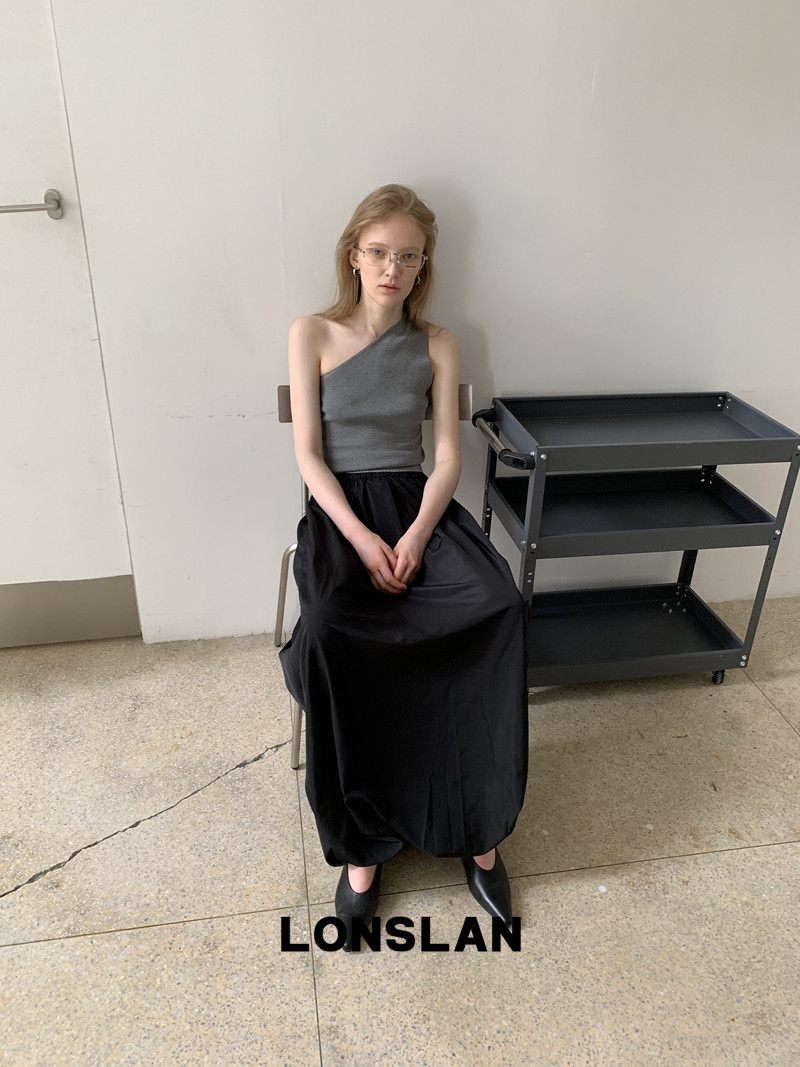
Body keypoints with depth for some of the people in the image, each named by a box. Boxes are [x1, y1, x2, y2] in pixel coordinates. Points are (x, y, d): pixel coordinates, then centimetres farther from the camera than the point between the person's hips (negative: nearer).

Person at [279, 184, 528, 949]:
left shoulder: (437, 345, 9)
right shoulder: (312, 335, 3)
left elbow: (447, 457, 2)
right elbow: (309, 456, -4)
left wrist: (416, 537, -16)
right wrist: (362, 539, -18)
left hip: (416, 502, 2)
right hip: (339, 509, -2)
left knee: (499, 608, -27)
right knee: (330, 634, -33)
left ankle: (478, 828, -12)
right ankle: (361, 843, -14)